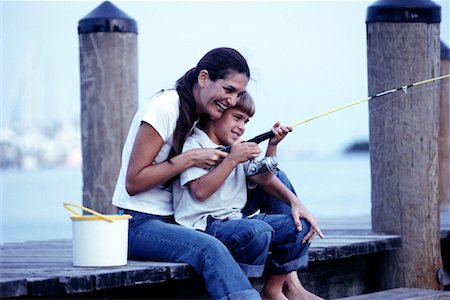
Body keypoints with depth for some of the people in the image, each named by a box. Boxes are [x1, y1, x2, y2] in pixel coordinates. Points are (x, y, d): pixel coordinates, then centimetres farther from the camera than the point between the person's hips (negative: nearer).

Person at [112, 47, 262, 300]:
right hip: (138, 225, -7)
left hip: (172, 222, 7)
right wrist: (190, 159, -17)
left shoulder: (200, 118, 12)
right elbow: (133, 182, -15)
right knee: (209, 249, -36)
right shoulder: (165, 108, -12)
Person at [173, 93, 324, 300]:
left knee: (300, 224, 0)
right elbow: (200, 191, -18)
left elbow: (263, 179, 17)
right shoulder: (194, 145, -5)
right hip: (204, 226, -9)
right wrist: (232, 160, -17)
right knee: (258, 230, -36)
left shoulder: (237, 149, 22)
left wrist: (272, 147, 0)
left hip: (234, 220, 9)